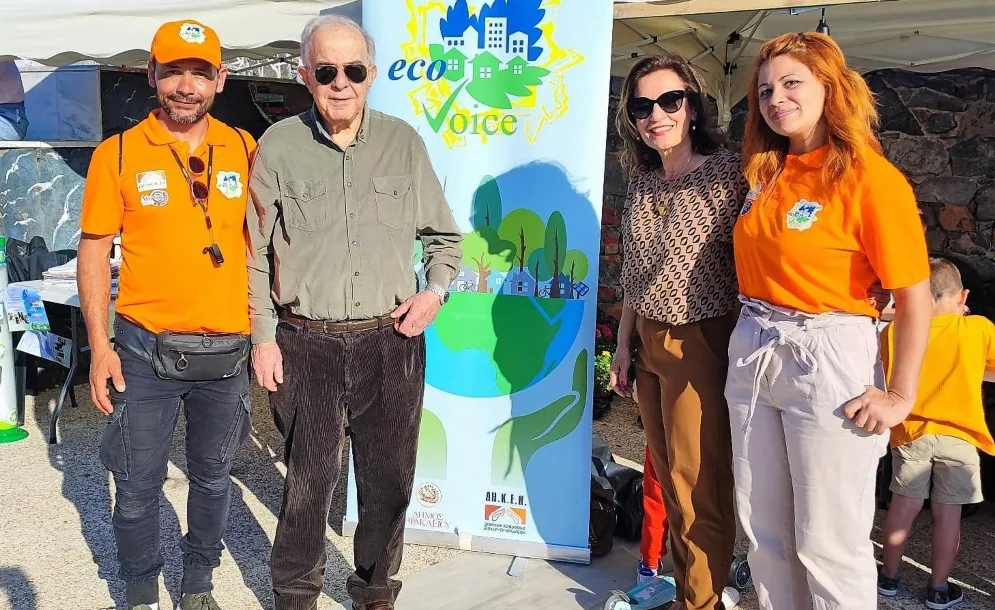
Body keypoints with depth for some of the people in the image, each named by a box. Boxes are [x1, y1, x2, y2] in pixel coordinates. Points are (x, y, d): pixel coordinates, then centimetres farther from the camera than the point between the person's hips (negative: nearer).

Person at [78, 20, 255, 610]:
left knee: (213, 477, 16)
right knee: (138, 484, 10)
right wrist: (100, 346, -6)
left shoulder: (245, 150, 1)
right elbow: (94, 252, -1)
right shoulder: (118, 153, -5)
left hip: (227, 350, 2)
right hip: (145, 349, -2)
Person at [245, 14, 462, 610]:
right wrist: (264, 336, 0)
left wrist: (435, 291, -3)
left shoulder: (404, 142, 3)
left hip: (392, 342, 2)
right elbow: (257, 254, 4)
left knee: (389, 480, 12)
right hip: (307, 344, -1)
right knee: (309, 481, 9)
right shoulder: (279, 146, -1)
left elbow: (445, 237, 13)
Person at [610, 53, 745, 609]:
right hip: (649, 345, 7)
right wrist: (623, 343, 15)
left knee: (700, 488, 1)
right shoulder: (643, 183, 8)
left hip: (701, 345, -7)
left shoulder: (728, 173, -12)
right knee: (669, 478, 16)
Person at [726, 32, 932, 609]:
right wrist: (752, 341, 7)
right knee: (765, 533, 16)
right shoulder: (767, 173, 8)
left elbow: (915, 296, -12)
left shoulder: (870, 177, -12)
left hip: (829, 360, -6)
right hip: (751, 355, 7)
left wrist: (901, 396, -12)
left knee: (827, 543, 3)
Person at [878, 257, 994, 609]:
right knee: (947, 513, 7)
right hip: (958, 436, -1)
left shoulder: (894, 332, -3)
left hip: (911, 434, 1)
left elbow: (882, 381, 6)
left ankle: (889, 578, 24)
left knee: (903, 506, 11)